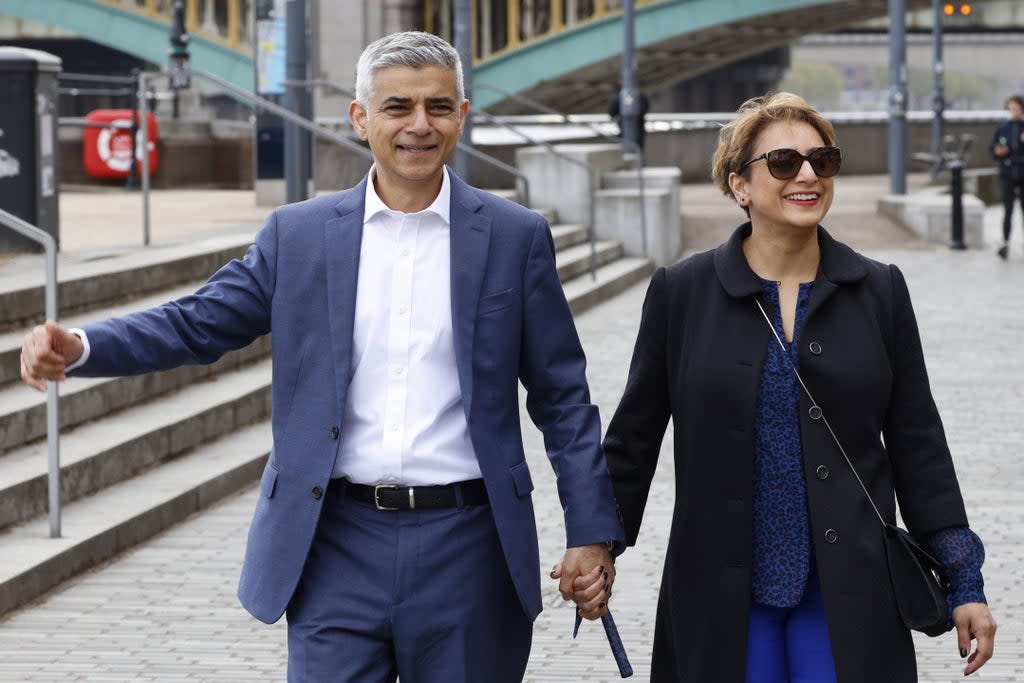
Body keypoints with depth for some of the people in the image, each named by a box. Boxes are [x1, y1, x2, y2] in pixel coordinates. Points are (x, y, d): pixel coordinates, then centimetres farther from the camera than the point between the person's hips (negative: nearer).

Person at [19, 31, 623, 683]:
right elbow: (197, 322, 3)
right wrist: (77, 348, -15)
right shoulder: (298, 234, 6)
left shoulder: (516, 237, 3)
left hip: (466, 549, 0)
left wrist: (592, 534, -1)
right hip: (338, 547, 1)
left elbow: (562, 399, 4)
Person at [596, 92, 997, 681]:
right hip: (722, 599, 0)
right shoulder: (682, 293, 1)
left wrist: (964, 583, 3)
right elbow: (634, 435, 7)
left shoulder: (880, 291, 4)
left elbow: (917, 444, 6)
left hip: (849, 598, 1)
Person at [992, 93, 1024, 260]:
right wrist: (999, 152, -15)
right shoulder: (1002, 128, 1)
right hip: (1007, 175, 0)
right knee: (1007, 210, -8)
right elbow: (993, 153, 7)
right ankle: (1005, 243, -7)